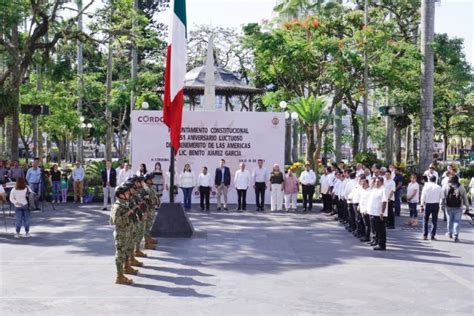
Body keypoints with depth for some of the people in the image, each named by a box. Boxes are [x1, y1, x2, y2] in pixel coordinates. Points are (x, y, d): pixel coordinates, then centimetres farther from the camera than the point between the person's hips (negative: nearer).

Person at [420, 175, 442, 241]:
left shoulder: (426, 187, -1)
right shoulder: (438, 187, 1)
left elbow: (423, 197, -2)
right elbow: (441, 197, 1)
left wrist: (421, 206, 3)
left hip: (427, 204, 0)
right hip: (436, 205, 0)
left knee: (425, 220, 10)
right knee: (434, 221, 6)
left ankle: (425, 235, 5)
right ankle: (432, 236, 3)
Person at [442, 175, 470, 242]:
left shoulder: (446, 187, -1)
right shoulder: (461, 187, 0)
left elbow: (443, 197, -2)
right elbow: (465, 198, 4)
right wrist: (467, 207, 11)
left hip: (449, 207, 1)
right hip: (458, 207, -1)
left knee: (450, 220, 15)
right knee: (457, 221, 1)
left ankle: (450, 233, 30)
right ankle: (456, 236, -5)